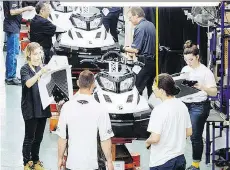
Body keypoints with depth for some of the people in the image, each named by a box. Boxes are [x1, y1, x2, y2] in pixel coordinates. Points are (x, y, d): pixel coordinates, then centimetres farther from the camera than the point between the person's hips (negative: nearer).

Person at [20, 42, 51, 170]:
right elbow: (28, 83, -25)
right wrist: (40, 72, -38)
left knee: (38, 138, 12)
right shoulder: (25, 69, -7)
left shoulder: (42, 67, 10)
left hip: (42, 107, 5)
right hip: (30, 108, -5)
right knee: (29, 138, -1)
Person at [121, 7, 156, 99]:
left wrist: (124, 48, -3)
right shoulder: (151, 25, 9)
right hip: (154, 61, 9)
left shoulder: (139, 28, -18)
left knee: (137, 88, -5)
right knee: (150, 86, 16)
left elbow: (135, 50, -19)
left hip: (145, 63, -9)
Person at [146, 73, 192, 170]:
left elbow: (155, 138, -21)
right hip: (180, 158, 7)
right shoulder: (182, 106, 3)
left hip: (162, 162, -7)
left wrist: (147, 142, -1)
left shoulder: (159, 110, -20)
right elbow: (189, 132, 10)